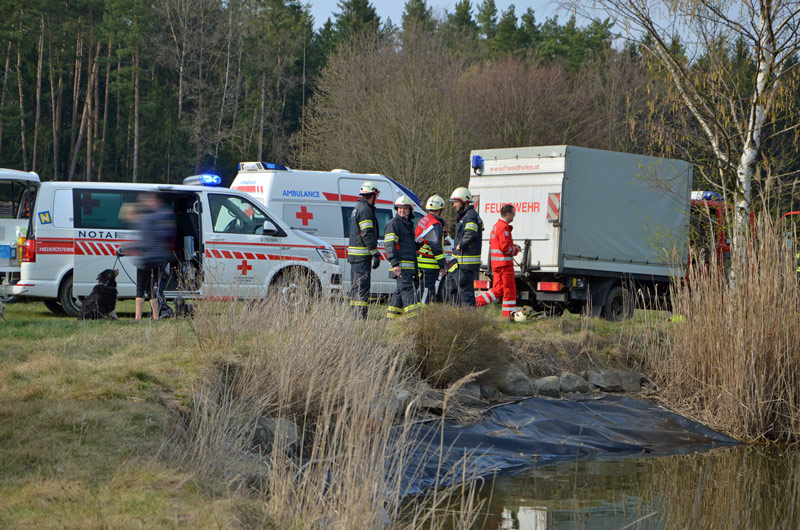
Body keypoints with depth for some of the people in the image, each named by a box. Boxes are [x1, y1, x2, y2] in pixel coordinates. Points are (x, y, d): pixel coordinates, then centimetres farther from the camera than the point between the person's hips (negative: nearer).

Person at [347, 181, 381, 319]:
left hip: (353, 253, 10)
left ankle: (355, 315, 16)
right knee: (363, 285, -11)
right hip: (362, 255, -10)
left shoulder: (357, 208, 18)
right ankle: (361, 315, -15)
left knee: (356, 285, 13)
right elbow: (367, 234, -20)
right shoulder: (365, 210, -14)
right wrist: (375, 254, -20)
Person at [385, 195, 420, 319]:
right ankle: (412, 318, -21)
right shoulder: (394, 223, -6)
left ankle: (391, 316, 18)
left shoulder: (409, 224, 22)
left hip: (410, 265, 9)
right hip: (401, 265, -9)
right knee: (407, 289, -15)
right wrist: (395, 264, -22)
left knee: (401, 291, 12)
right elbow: (390, 245, -15)